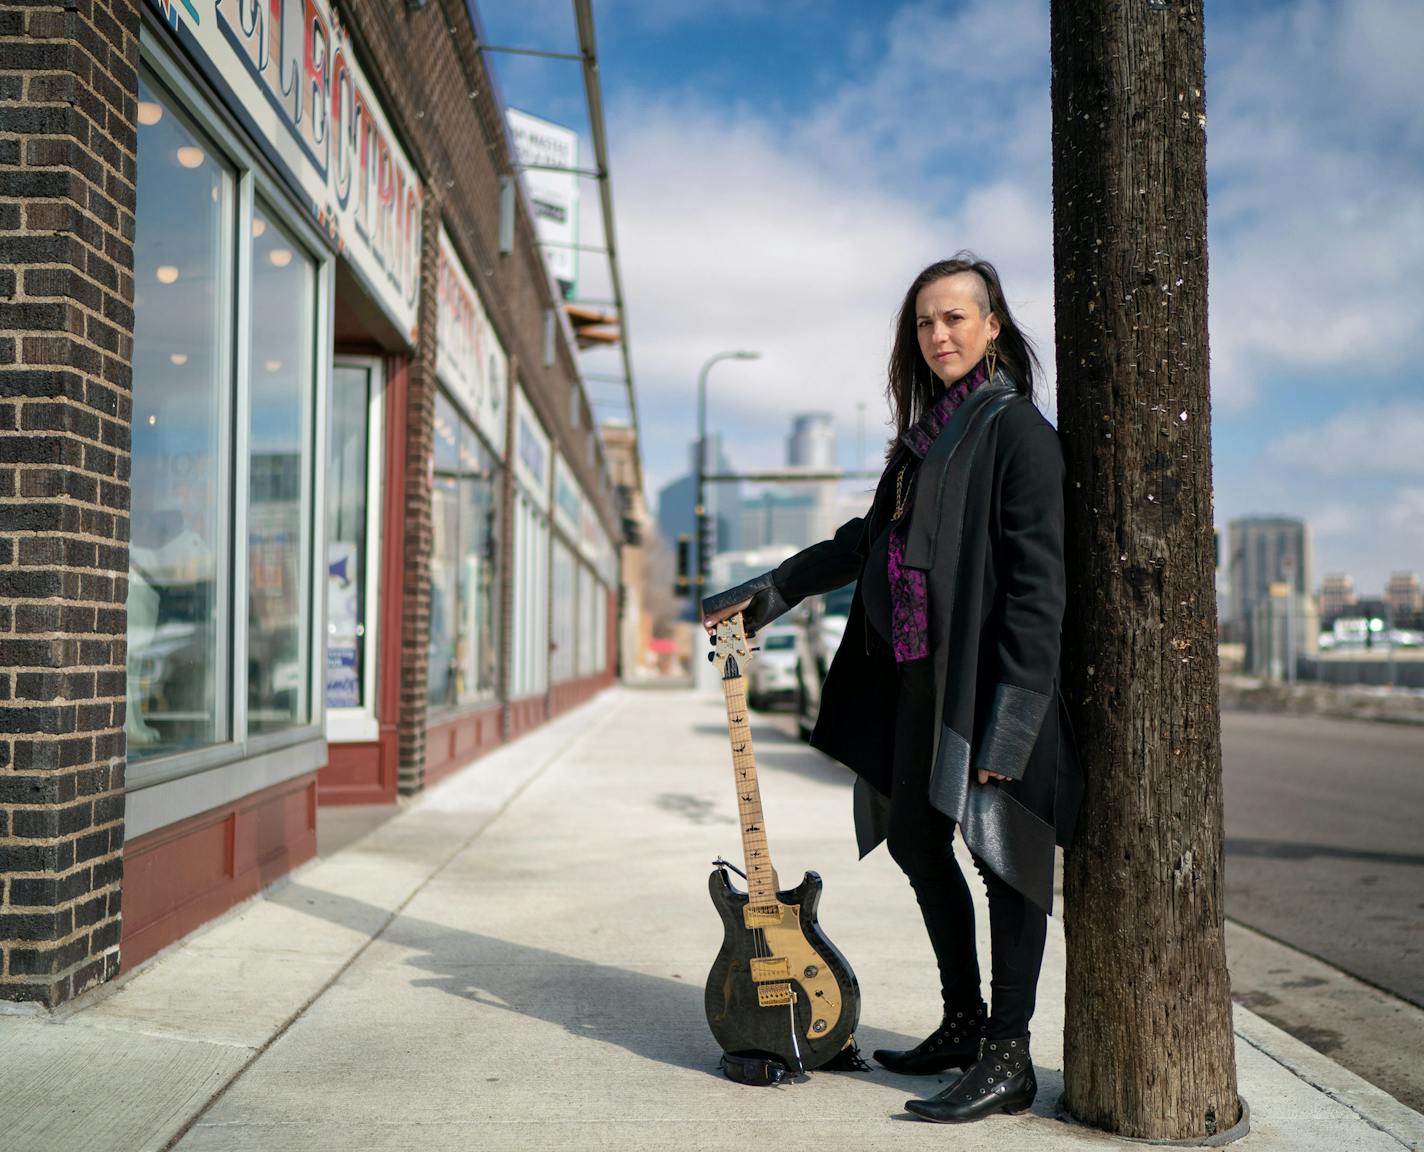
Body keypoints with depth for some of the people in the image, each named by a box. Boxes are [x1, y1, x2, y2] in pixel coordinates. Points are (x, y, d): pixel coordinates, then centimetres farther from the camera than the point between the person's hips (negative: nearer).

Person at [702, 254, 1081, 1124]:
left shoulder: (1017, 430, -9)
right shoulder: (927, 434, 17)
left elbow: (1038, 583, -15)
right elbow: (869, 538, 27)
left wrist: (1011, 718, -21)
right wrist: (765, 593, 28)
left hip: (987, 680, -9)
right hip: (918, 673, 9)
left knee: (1004, 850, -2)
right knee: (917, 840, 15)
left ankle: (1008, 1059, 7)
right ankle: (964, 1025, 29)